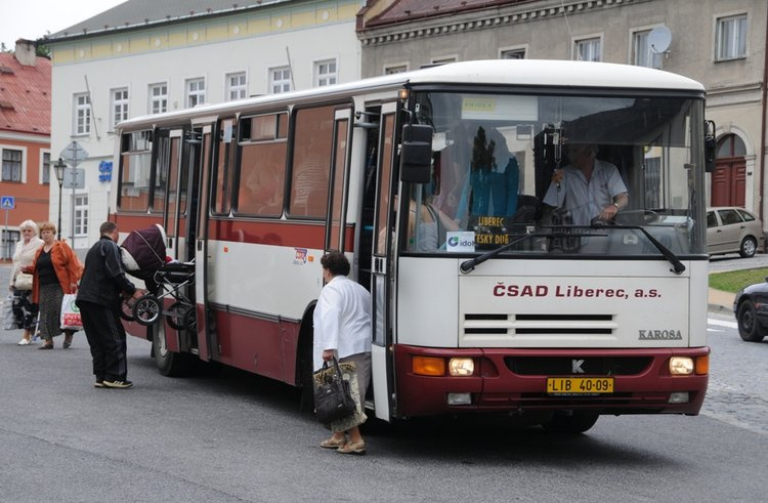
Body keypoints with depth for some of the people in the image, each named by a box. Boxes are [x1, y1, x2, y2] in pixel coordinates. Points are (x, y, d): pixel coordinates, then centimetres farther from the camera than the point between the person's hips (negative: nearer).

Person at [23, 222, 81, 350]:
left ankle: (68, 335, 12)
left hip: (59, 287, -6)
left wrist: (73, 281, -15)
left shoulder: (61, 247, -2)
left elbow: (72, 264, -8)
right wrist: (27, 269, 0)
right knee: (46, 314, 3)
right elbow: (35, 268, 22)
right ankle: (48, 341, 6)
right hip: (44, 288, 6)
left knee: (60, 311, -9)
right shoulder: (39, 251, 17)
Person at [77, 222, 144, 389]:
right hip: (101, 300, -9)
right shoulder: (111, 247, -6)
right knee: (115, 338, -4)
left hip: (85, 299, 9)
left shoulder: (94, 248, 25)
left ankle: (101, 377, 10)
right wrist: (132, 291, -9)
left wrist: (122, 289, 23)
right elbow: (116, 274, -16)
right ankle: (114, 376, -6)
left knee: (97, 340, 11)